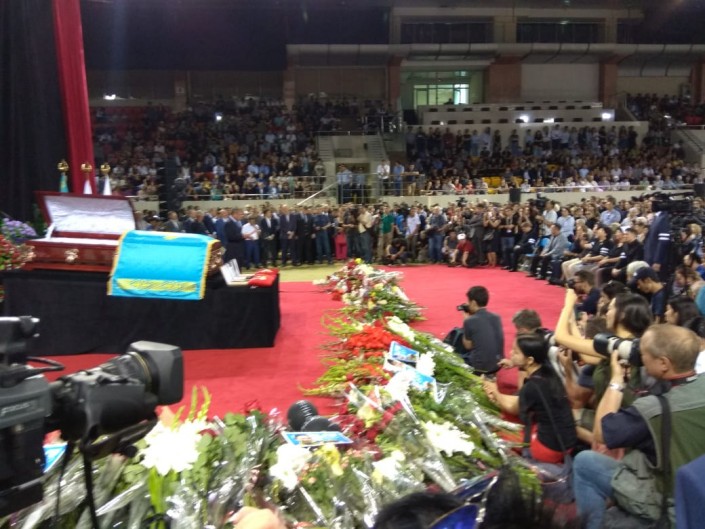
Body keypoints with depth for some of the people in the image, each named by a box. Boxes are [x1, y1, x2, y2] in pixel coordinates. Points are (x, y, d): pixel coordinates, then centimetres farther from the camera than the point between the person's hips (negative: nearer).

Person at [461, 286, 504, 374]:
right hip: (497, 364, 6)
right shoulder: (496, 318, 0)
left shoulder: (469, 321, -16)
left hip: (480, 367, -6)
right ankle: (489, 374, 20)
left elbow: (468, 346, -5)